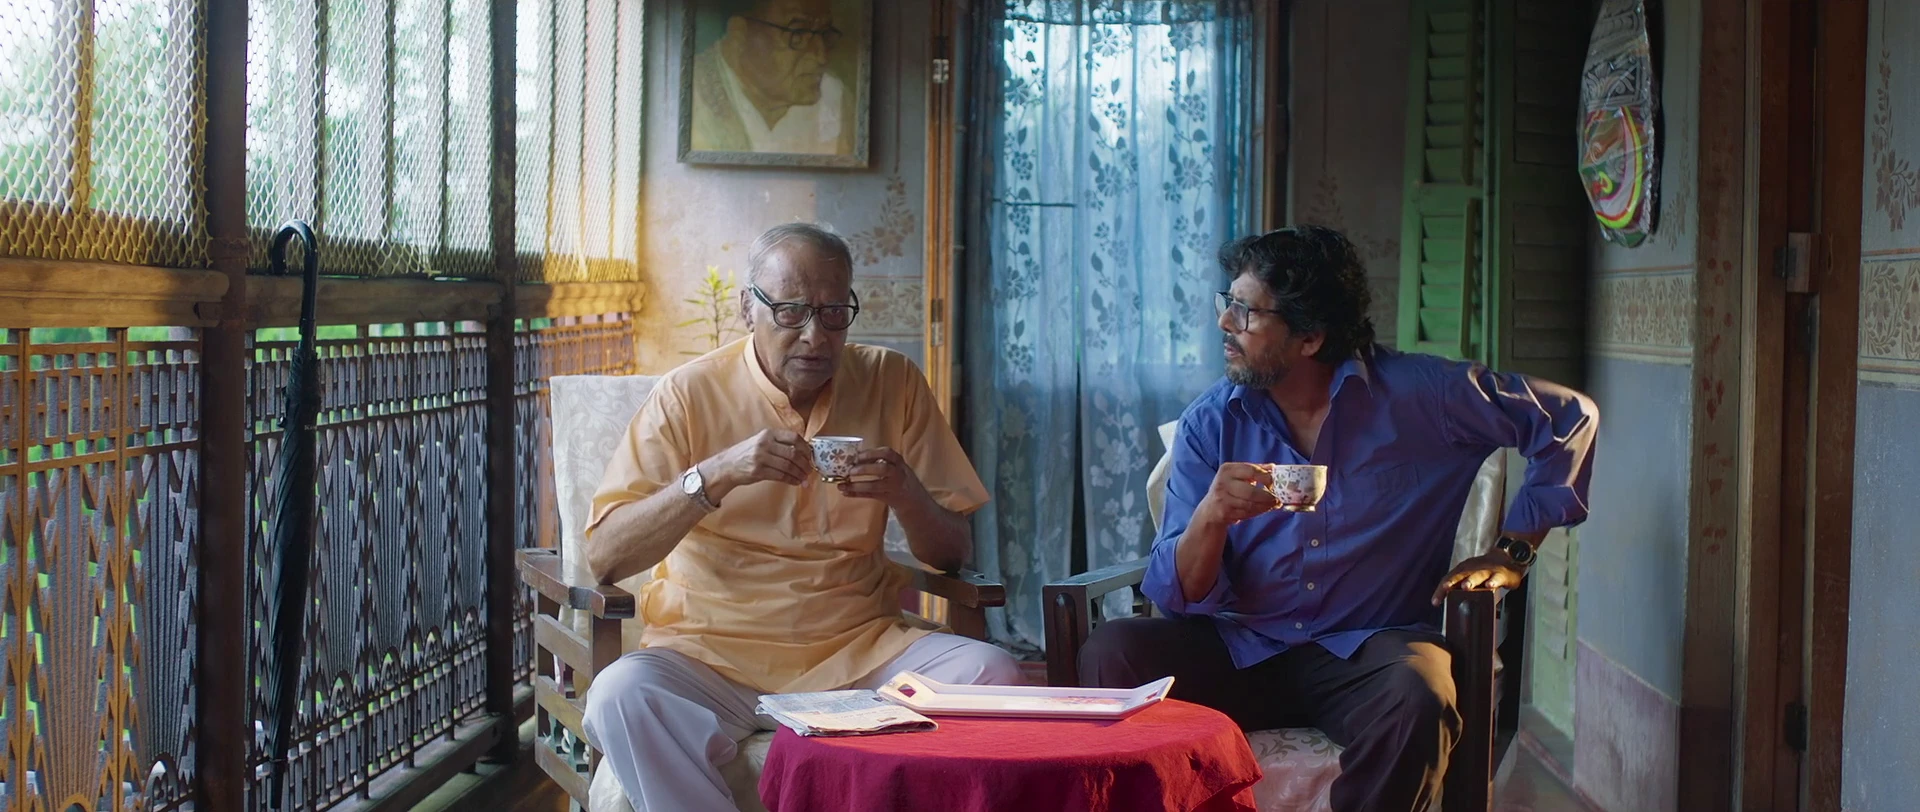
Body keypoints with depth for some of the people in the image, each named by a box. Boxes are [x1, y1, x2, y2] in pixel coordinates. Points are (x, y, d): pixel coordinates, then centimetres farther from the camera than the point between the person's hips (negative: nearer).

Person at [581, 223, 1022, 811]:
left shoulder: (891, 382, 7)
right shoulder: (690, 394, -1)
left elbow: (953, 555, 8)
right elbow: (604, 557, -10)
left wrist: (906, 495, -13)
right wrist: (716, 475, -22)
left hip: (858, 651, 2)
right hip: (712, 654, -2)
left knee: (993, 675, -24)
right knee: (620, 697, -33)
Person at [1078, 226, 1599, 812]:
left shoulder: (1417, 395, -5)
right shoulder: (1211, 423, 1)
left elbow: (1571, 419, 3)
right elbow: (1178, 596, -3)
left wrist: (1512, 552, -1)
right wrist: (1210, 517, -24)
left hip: (1366, 650, -2)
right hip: (1243, 649, 2)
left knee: (1417, 701, -36)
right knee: (1110, 653, -24)